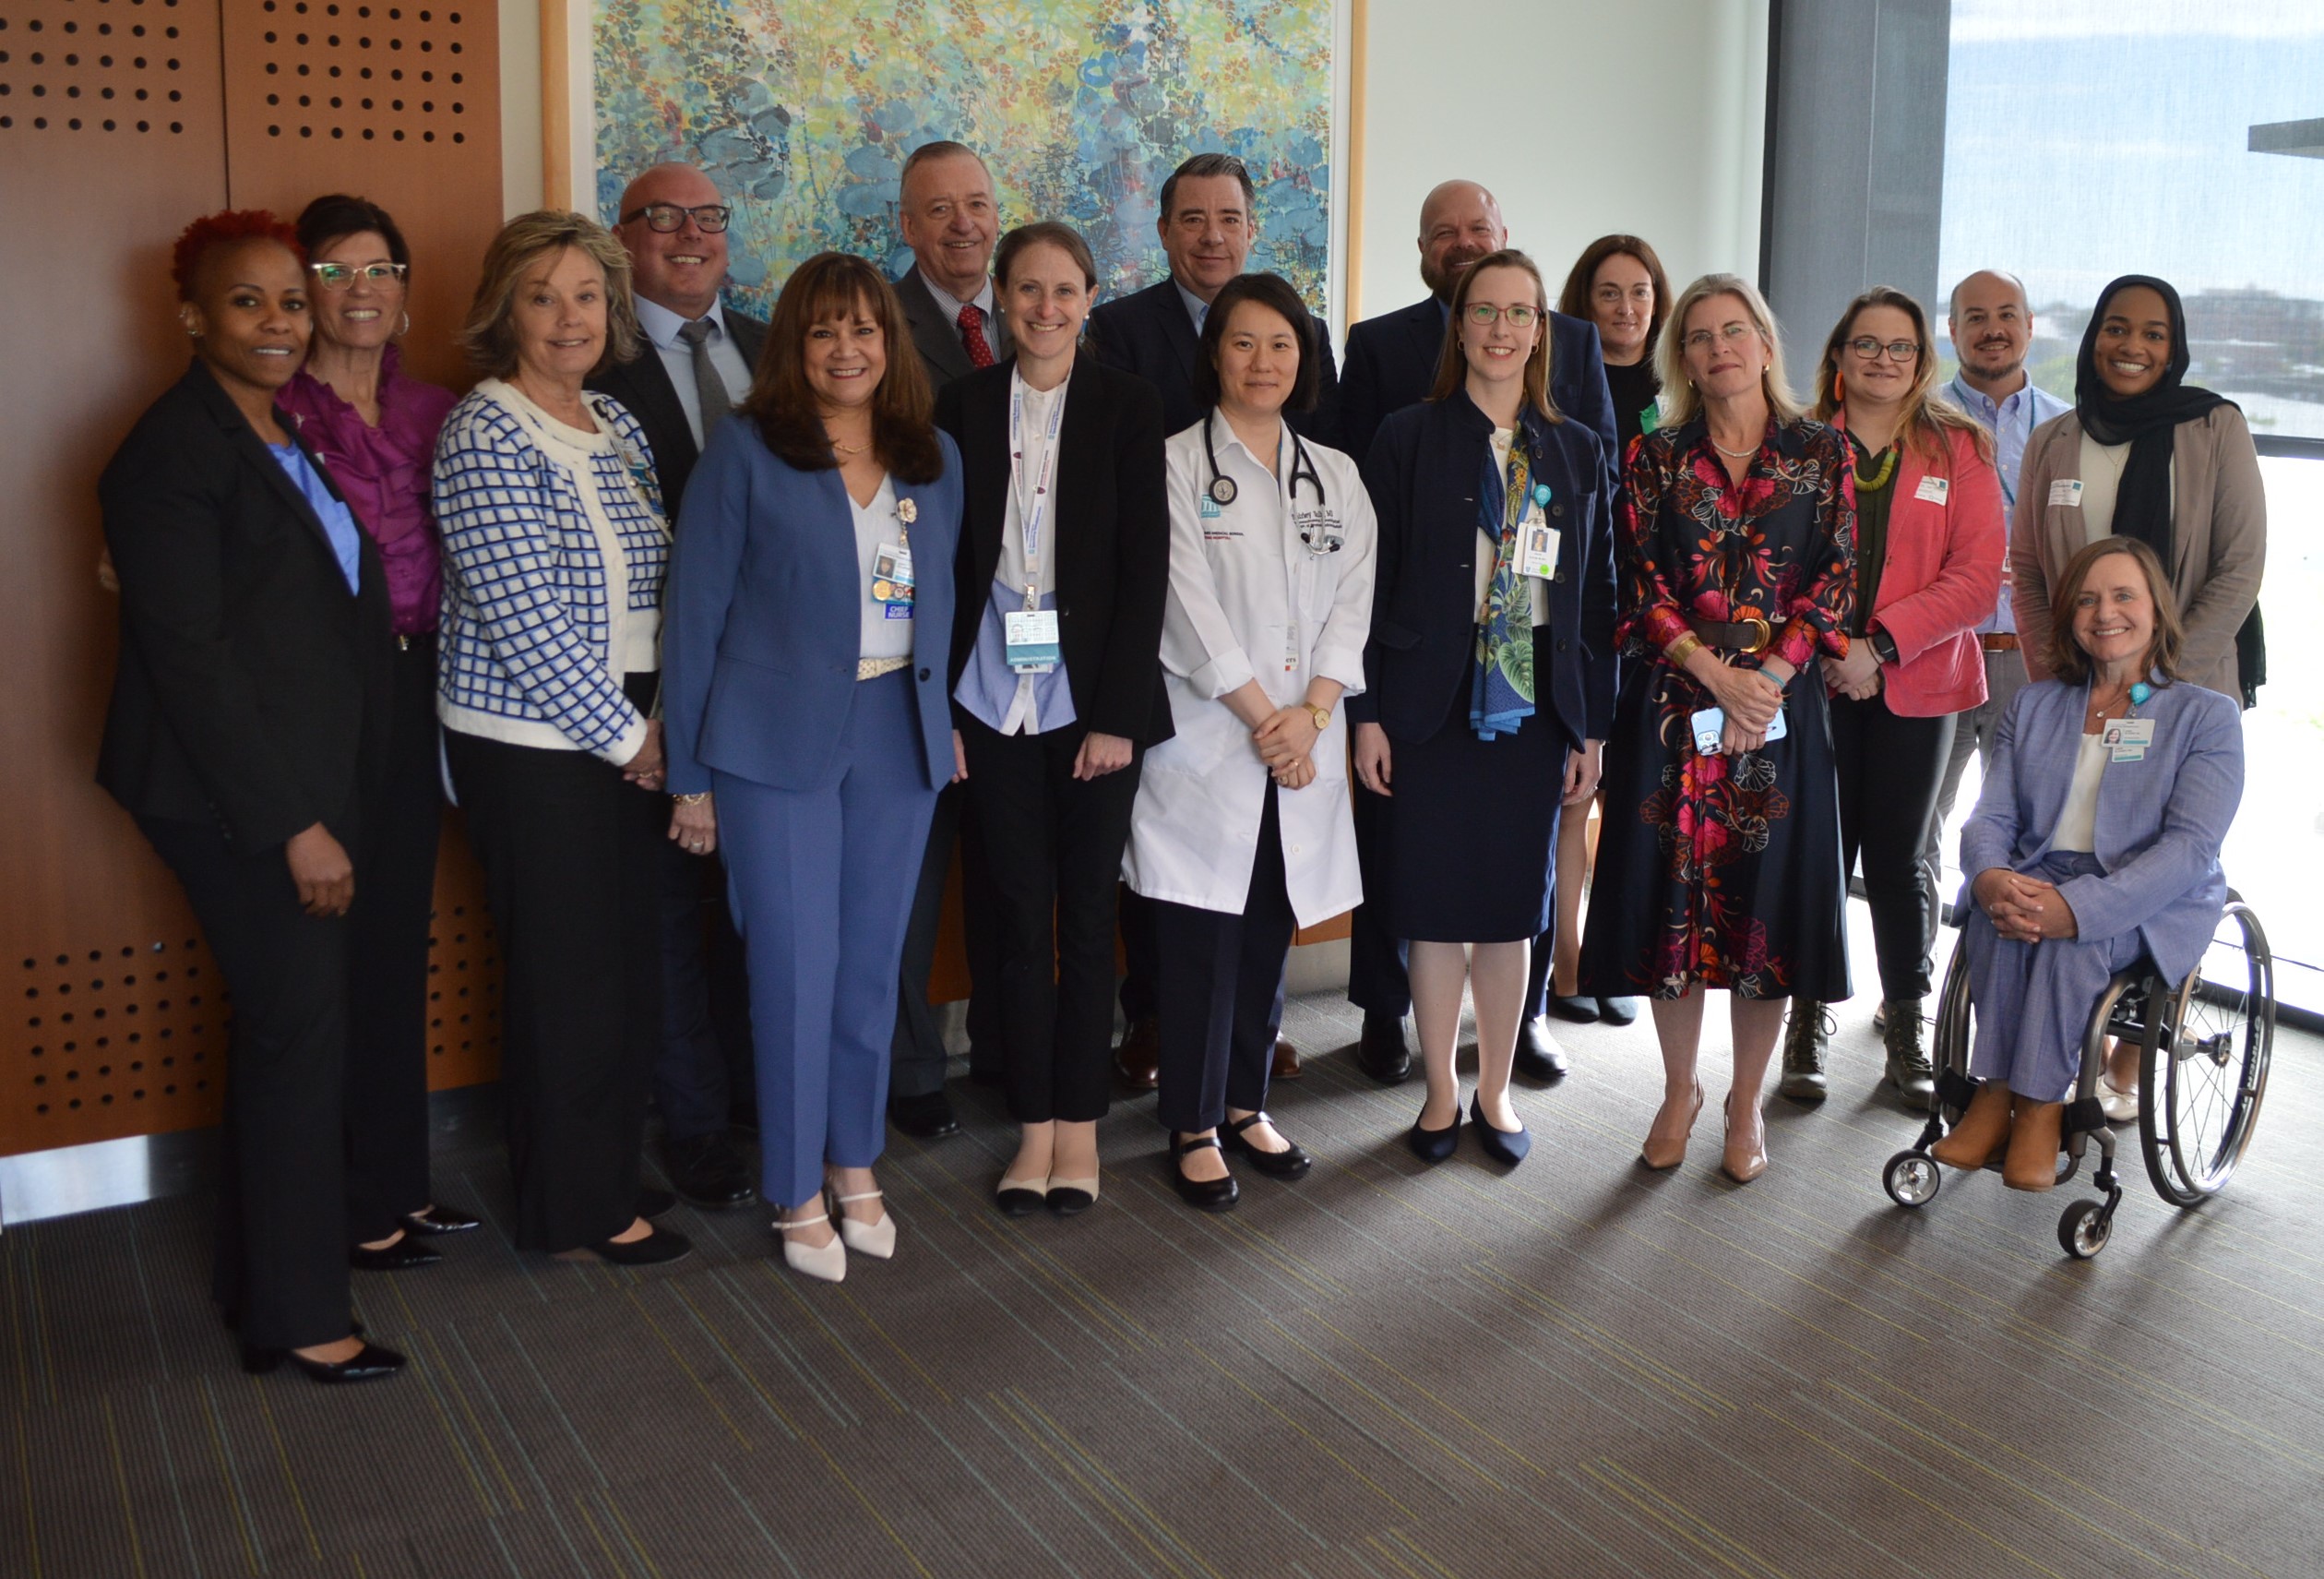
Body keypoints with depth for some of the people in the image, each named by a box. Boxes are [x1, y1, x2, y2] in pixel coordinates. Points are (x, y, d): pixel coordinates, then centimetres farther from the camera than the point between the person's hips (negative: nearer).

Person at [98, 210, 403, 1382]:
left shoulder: (297, 436, 13)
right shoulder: (173, 451, -13)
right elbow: (189, 656, -17)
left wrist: (328, 804, 11)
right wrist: (294, 826, -17)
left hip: (313, 783, 8)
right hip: (235, 796, -8)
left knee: (292, 1026, 13)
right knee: (301, 1030, -2)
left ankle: (259, 1269, 28)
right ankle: (298, 1314, 12)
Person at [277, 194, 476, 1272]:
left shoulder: (432, 414, 10)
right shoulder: (275, 414, -8)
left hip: (413, 692, 6)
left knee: (401, 940, 13)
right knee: (331, 948, 1)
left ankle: (398, 1183, 26)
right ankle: (342, 1206, 14)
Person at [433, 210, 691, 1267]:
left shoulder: (615, 425, 10)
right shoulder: (484, 436, -13)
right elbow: (525, 617, -18)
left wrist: (659, 718, 2)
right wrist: (627, 736, -13)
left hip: (627, 733, 7)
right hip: (530, 742, -7)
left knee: (633, 958, 13)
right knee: (564, 973, 2)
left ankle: (614, 1171, 30)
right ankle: (572, 1210, 17)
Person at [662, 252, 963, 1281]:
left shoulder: (934, 460, 8)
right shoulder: (745, 454, -6)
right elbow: (696, 611, -4)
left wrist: (944, 721, 8)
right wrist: (689, 771, -5)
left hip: (897, 741, 4)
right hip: (778, 743, -4)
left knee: (872, 963, 12)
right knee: (797, 968, 0)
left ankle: (854, 1166, 30)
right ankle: (797, 1194, 17)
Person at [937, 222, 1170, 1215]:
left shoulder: (1127, 406, 0)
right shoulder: (965, 405, 5)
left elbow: (1145, 565, -4)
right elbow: (945, 561, 4)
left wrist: (1118, 715, -10)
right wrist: (941, 705, -2)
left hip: (1095, 698, -1)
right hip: (995, 700, 2)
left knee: (1087, 913, 5)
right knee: (1019, 914, 6)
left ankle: (1079, 1124, 17)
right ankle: (1034, 1125, 17)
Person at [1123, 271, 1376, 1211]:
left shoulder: (1336, 477, 12)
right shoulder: (1179, 464, -2)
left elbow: (1352, 602, 6)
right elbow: (1191, 609, -9)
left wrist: (1311, 711, -8)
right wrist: (1263, 718, -11)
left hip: (1305, 740, 4)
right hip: (1206, 739, -4)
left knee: (1270, 933, 10)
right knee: (1201, 941, -1)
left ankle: (1245, 1102, 25)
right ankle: (1193, 1127, 11)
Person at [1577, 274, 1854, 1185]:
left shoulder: (1822, 454, 5)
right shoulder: (1655, 458, 5)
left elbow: (1835, 581, -1)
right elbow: (1641, 586, -1)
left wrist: (1764, 681, -12)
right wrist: (1716, 674, -13)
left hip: (1781, 708, 0)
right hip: (1671, 703, 0)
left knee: (1768, 898, 4)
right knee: (1673, 893, 4)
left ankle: (1746, 1102, 19)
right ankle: (1679, 1091, 22)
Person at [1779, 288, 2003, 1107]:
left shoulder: (1960, 450, 5)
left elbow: (1977, 577, -3)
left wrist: (1881, 645, -13)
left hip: (1914, 687, 0)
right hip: (1811, 684, 0)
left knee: (1896, 860, 6)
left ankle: (1905, 1034, 20)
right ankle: (1807, 1025, 13)